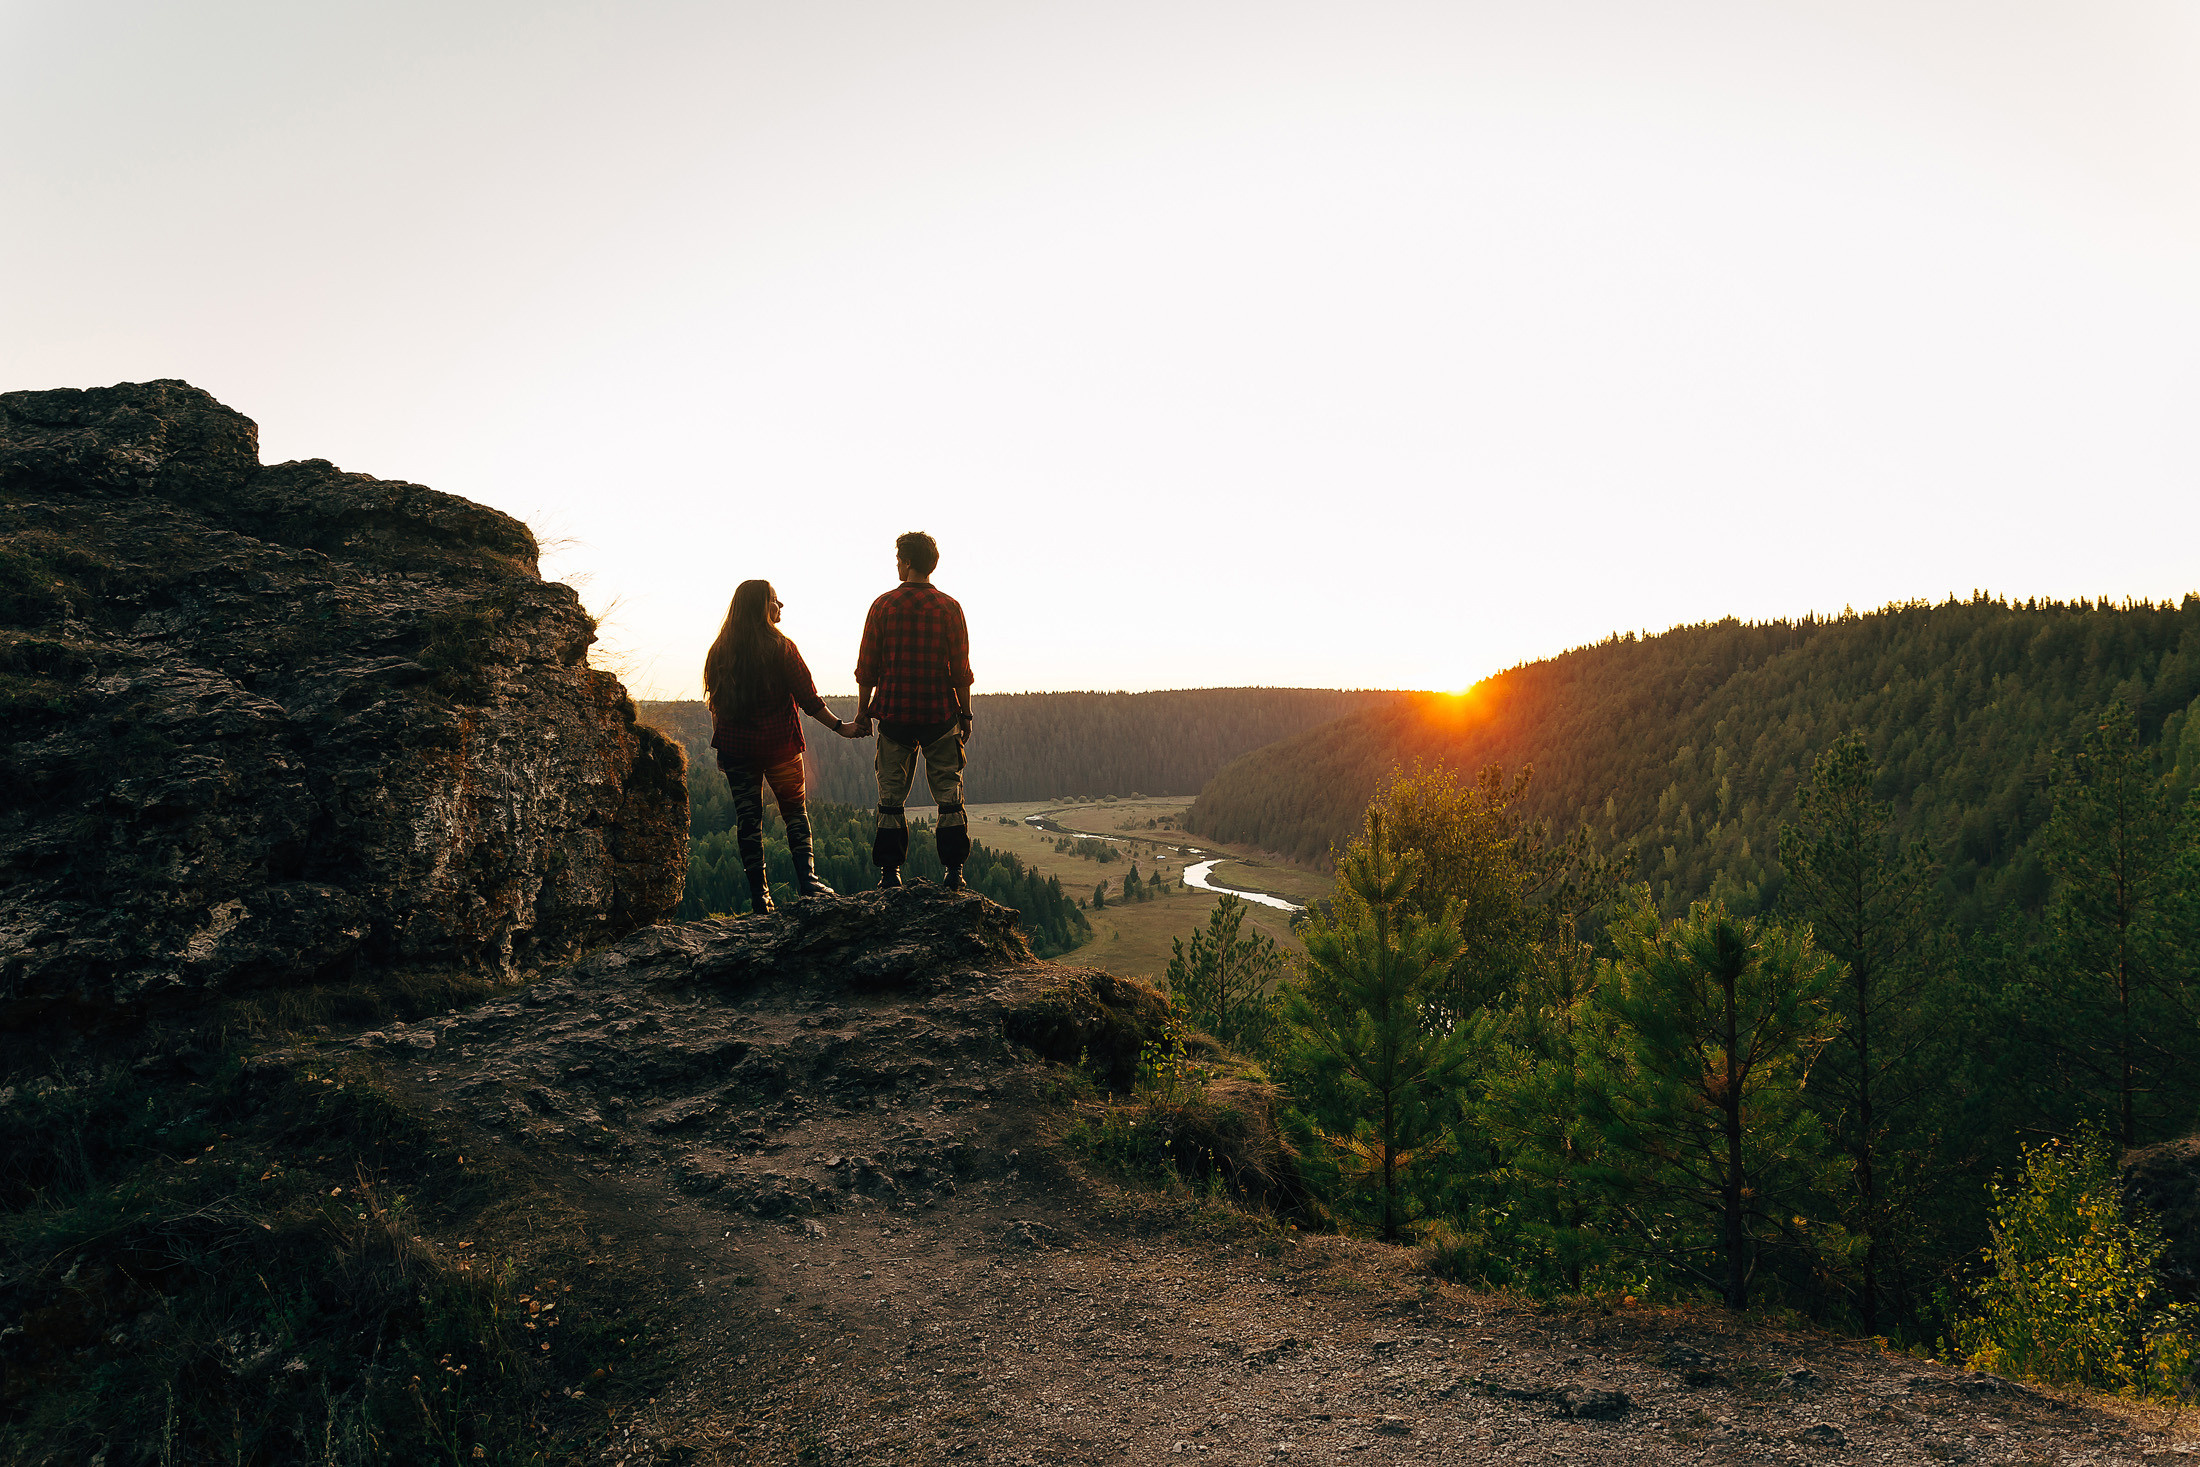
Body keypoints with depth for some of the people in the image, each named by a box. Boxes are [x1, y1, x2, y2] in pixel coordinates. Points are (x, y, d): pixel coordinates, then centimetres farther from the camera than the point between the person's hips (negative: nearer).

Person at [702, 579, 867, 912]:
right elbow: (808, 698, -8)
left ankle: (759, 896, 5)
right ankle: (807, 878, -5)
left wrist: (721, 749, 16)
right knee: (795, 811, 11)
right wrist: (840, 726, 1)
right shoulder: (781, 648, -9)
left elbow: (716, 703, 8)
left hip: (735, 746, 3)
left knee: (747, 818, 7)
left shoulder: (720, 651, 3)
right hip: (779, 744, -2)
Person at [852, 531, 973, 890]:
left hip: (894, 712, 0)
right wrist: (965, 714, 7)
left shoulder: (883, 605, 0)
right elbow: (960, 669, -2)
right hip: (941, 713, 0)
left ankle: (890, 871, 8)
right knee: (949, 792, 6)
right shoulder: (949, 607, -1)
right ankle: (954, 871, 3)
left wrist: (862, 712, 10)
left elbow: (867, 666, 1)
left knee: (891, 794, 9)